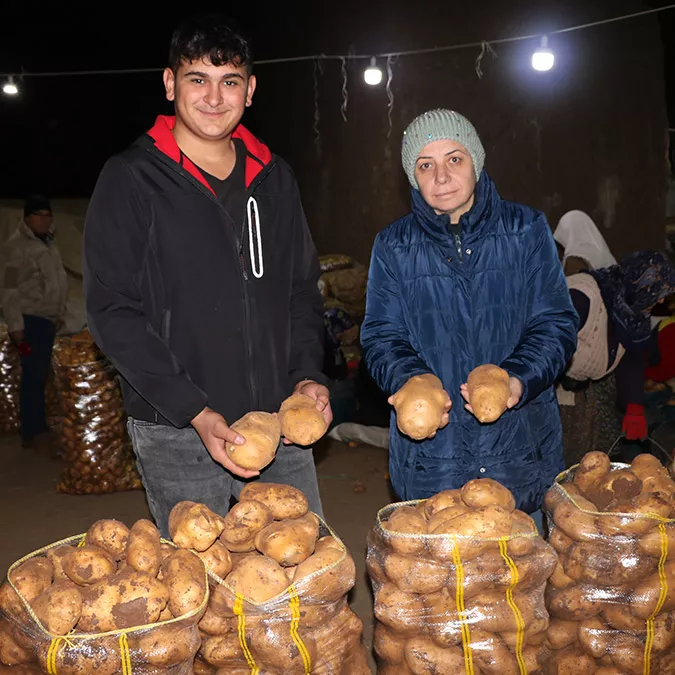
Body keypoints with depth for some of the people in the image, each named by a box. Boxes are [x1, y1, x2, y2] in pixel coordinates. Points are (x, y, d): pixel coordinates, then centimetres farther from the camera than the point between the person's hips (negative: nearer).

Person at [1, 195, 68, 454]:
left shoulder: (46, 241, 14)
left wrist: (59, 314, 21)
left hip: (47, 318, 9)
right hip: (30, 319, -9)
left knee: (41, 374, 15)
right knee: (33, 376, -9)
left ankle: (37, 425, 25)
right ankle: (34, 433, -3)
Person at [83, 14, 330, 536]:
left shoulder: (274, 178, 11)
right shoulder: (132, 179, -4)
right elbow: (112, 311, -9)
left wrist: (307, 374, -1)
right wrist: (195, 412, -17)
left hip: (282, 426, 5)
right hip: (178, 439, -4)